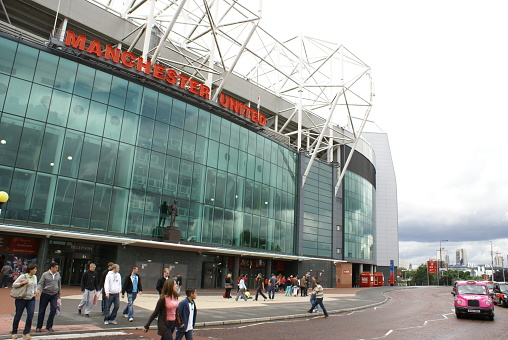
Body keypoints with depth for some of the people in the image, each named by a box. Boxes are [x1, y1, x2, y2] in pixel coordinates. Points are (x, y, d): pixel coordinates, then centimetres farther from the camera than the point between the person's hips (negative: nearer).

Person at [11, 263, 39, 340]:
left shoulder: (35, 277, 10)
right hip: (21, 299, -5)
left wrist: (36, 292, 3)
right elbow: (14, 285, -7)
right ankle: (14, 333, 26)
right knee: (18, 316, 6)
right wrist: (23, 283, -19)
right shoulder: (23, 276, -9)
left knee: (30, 315, -8)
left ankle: (26, 333, 3)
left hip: (31, 299, 5)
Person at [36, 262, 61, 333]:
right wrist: (39, 290, -26)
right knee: (42, 311, 4)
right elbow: (40, 284, -6)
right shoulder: (45, 275, -4)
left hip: (54, 295, 3)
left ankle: (49, 326, 3)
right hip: (45, 294, -3)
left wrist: (59, 294, 22)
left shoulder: (58, 274, 8)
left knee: (53, 309, -10)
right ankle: (39, 327, 18)